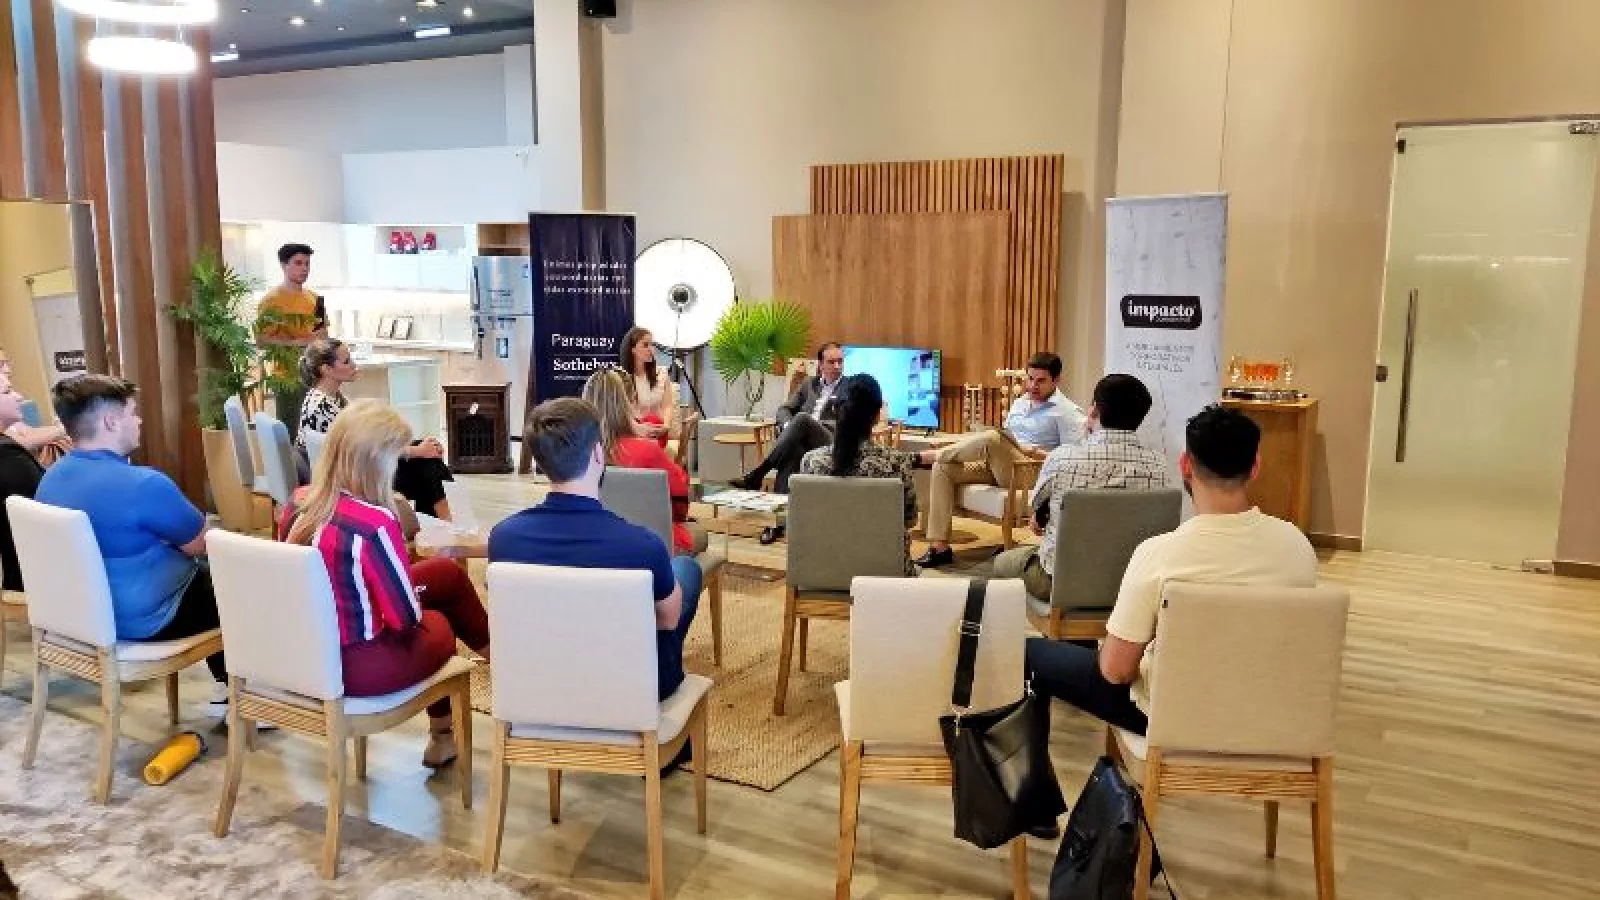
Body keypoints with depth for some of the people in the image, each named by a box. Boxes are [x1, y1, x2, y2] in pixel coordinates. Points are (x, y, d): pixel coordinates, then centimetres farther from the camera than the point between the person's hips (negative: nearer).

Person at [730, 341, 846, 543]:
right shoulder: (809, 384, 28)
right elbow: (784, 409, 23)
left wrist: (818, 424, -11)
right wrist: (788, 426, -1)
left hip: (829, 443, -3)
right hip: (799, 442, 3)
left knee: (802, 419, -34)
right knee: (792, 452, -36)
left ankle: (756, 475, -35)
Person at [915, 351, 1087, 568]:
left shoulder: (1067, 412, -2)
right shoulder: (1020, 403, 21)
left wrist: (1034, 452, -20)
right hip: (998, 467, 8)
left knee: (991, 438, -35)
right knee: (943, 467, -12)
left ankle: (927, 456, -13)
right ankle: (939, 546, -17)